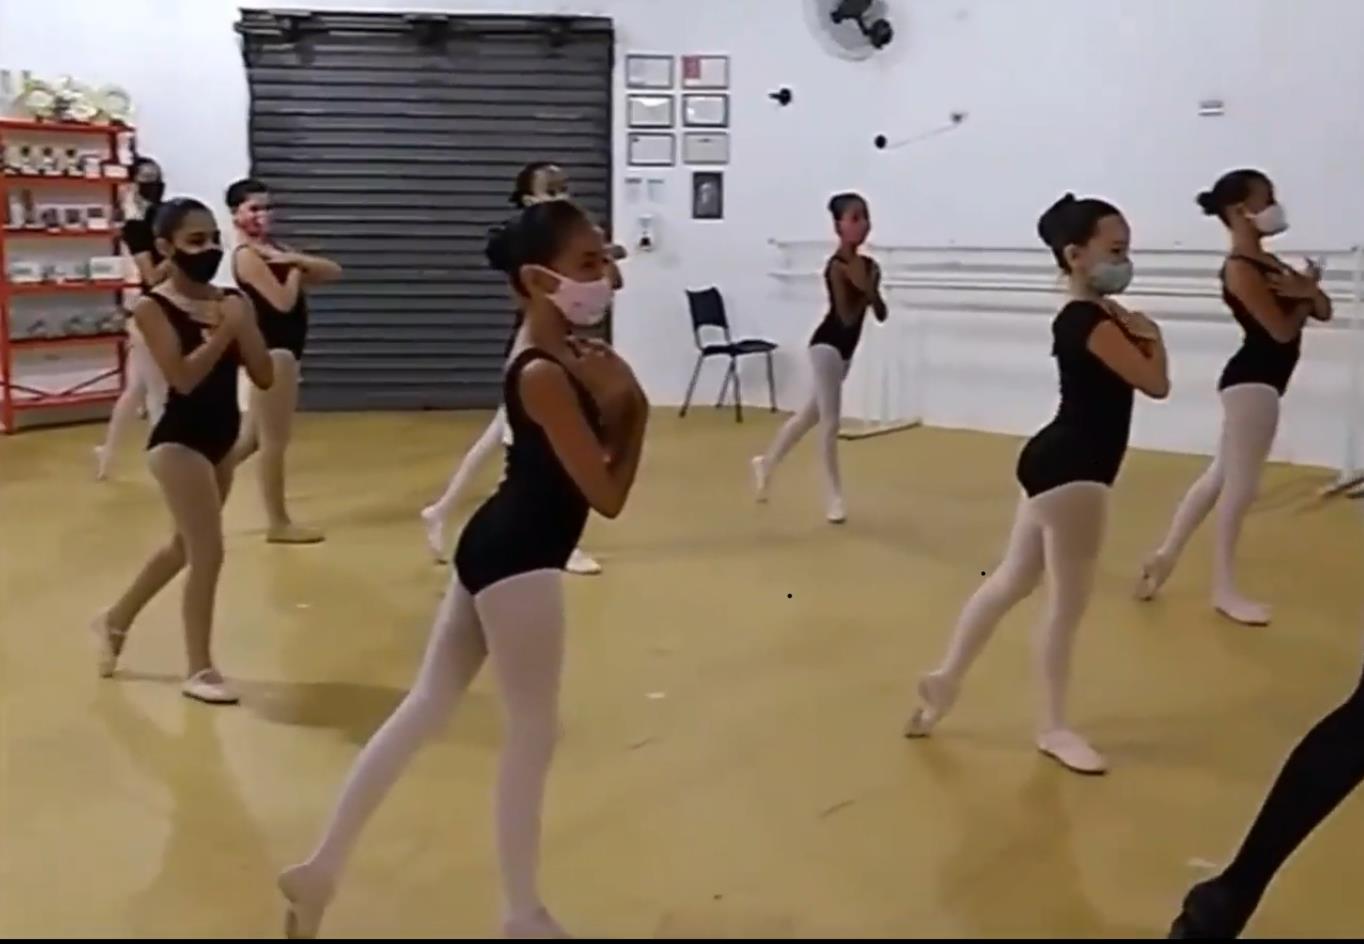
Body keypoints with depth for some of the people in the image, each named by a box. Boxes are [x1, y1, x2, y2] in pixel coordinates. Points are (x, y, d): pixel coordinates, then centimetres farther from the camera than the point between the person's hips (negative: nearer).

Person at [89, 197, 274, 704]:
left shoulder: (231, 301, 3)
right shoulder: (153, 308, -12)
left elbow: (264, 377, -3)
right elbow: (184, 378, -24)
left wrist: (243, 325, -15)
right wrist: (224, 331, -22)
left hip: (222, 438, 7)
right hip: (179, 440, -7)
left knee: (185, 546, 23)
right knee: (208, 553, -7)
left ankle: (116, 619, 46)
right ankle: (199, 669, 9)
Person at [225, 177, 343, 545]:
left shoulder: (273, 248, 14)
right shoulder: (247, 255, -11)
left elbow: (333, 272, 7)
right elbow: (283, 301, -22)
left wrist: (296, 260, -10)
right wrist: (295, 269, -5)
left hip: (283, 349, 9)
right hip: (269, 350, -9)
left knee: (252, 438, 18)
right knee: (274, 439, 0)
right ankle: (279, 522, 9)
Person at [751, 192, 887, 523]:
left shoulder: (868, 265, 8)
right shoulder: (837, 266, -17)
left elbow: (880, 315, 7)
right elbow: (847, 316, -23)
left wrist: (873, 288, -8)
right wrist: (866, 291, -22)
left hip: (844, 349, 10)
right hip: (827, 345, -9)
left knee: (811, 414, 20)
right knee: (830, 420, -7)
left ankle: (767, 463, 37)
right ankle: (834, 496, -1)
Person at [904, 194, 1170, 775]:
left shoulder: (1096, 316, 13)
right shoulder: (1090, 322, -19)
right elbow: (1155, 383, -20)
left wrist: (1137, 333, -5)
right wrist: (1150, 336, -3)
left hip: (1061, 464, 11)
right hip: (1070, 469, -11)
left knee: (1012, 580, 19)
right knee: (1067, 603, 1)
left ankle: (946, 678, 31)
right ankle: (1053, 727, 14)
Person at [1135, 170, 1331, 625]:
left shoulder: (1267, 261, 13)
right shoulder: (1241, 269, -16)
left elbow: (1323, 313, 12)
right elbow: (1283, 330, -19)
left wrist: (1308, 291, -10)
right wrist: (1305, 292, -2)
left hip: (1259, 381, 10)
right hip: (1252, 380, -10)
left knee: (1221, 477, 16)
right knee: (1240, 486, -2)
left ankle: (1166, 555, 26)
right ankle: (1224, 589, 9)